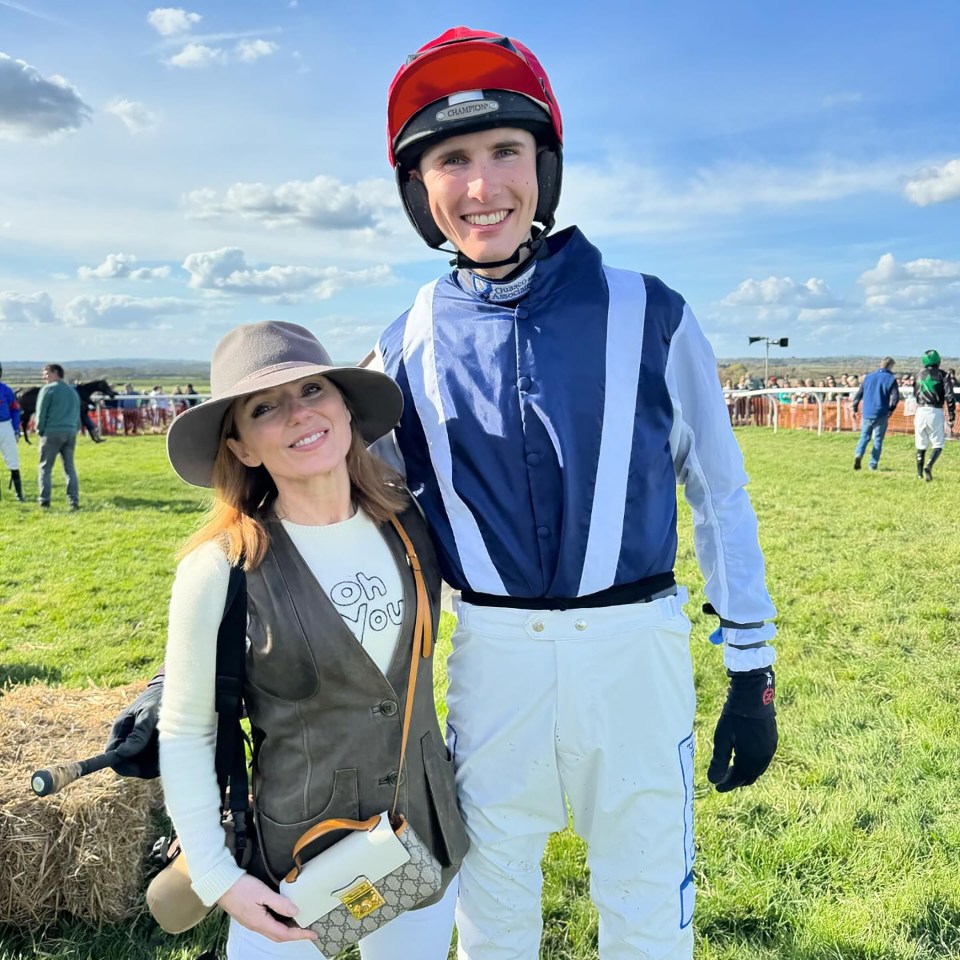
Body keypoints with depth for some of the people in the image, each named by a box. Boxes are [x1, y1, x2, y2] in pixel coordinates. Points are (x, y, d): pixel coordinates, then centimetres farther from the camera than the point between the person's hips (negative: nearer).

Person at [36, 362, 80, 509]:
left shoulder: (48, 389, -2)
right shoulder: (73, 391, 18)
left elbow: (41, 413, -6)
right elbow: (77, 414, 17)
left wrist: (40, 431, 4)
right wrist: (74, 430, 16)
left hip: (52, 432, -5)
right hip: (70, 432, 5)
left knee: (45, 468, 3)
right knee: (70, 468, 7)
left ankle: (44, 501, 0)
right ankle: (74, 501, 1)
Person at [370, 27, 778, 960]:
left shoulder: (647, 316, -6)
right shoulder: (408, 350, -1)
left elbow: (721, 498, 1)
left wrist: (752, 675, 2)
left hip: (635, 648, -1)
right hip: (491, 657, 2)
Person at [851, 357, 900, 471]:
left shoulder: (868, 377, 9)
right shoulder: (891, 378, -1)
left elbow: (858, 393, 8)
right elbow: (895, 397, -9)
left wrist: (855, 408, 14)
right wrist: (891, 409, 5)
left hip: (867, 413, 3)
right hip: (881, 414, -3)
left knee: (864, 436, 12)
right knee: (878, 439, 7)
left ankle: (858, 454, -15)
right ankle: (873, 464, 5)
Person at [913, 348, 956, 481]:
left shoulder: (919, 375, 10)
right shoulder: (942, 375, -1)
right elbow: (949, 396, -7)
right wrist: (952, 417, -5)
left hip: (920, 412, 3)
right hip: (936, 412, -3)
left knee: (921, 445, 11)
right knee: (938, 444, 5)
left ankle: (919, 474, 10)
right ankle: (929, 466, -19)